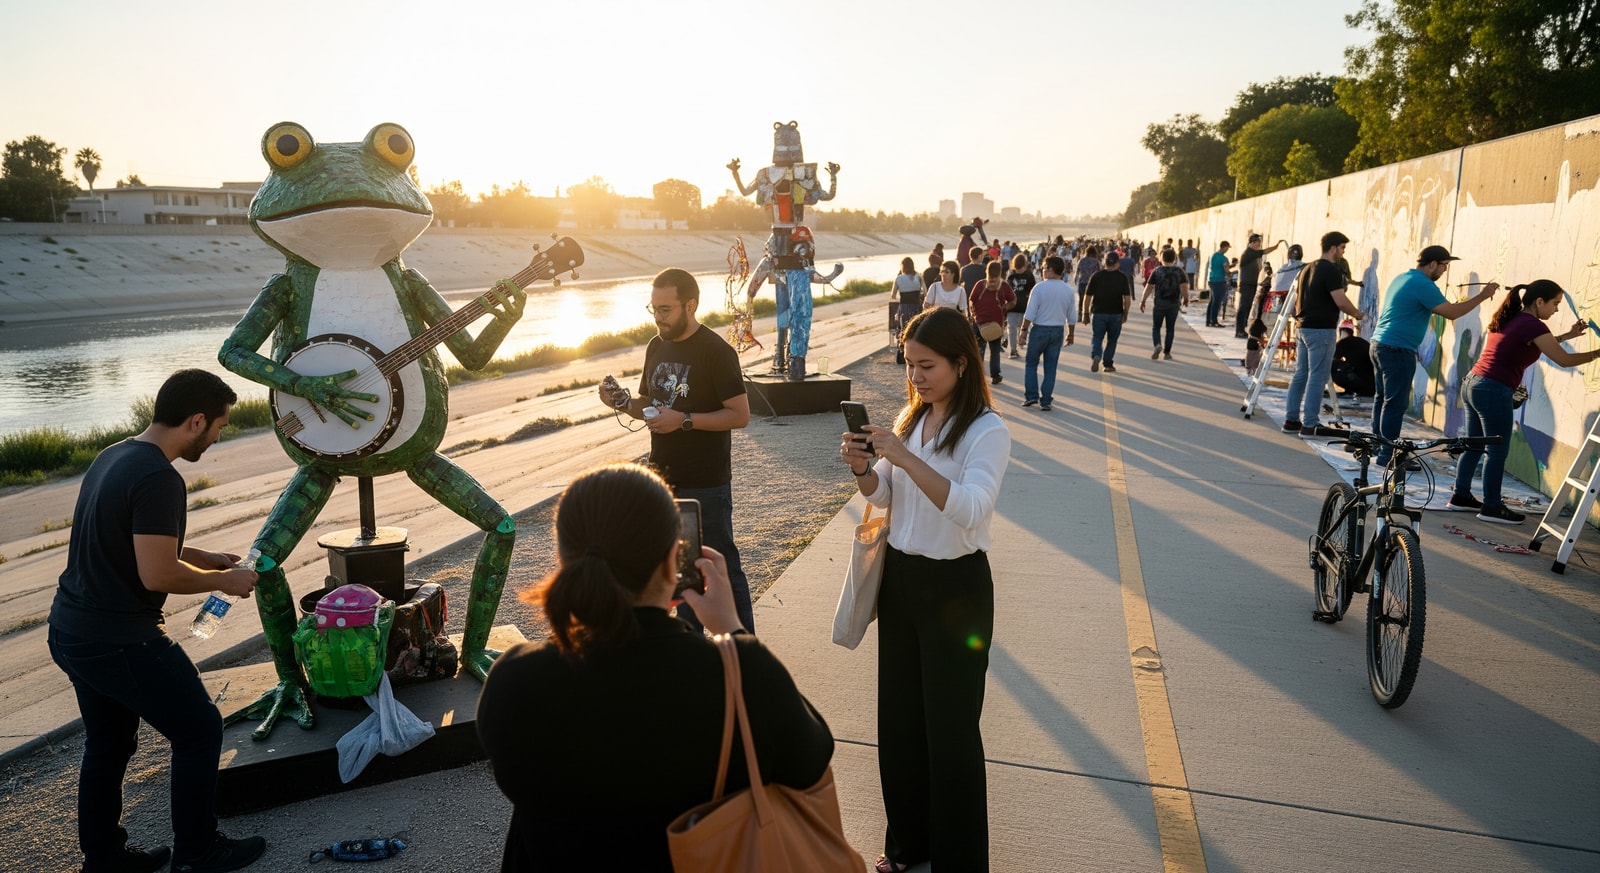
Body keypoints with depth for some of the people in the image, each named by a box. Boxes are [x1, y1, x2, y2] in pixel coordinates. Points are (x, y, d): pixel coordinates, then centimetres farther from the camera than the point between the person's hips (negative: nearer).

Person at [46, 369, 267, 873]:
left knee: (108, 744, 21)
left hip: (70, 629, 10)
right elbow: (157, 575, -25)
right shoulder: (159, 479, -23)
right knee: (199, 729, 5)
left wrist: (204, 558, 16)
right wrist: (223, 581, -10)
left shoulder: (115, 457, 8)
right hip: (119, 640, -9)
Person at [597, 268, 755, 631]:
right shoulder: (657, 346, 8)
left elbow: (740, 414, -17)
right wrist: (621, 402, -4)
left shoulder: (716, 352, -14)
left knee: (720, 565, 2)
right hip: (664, 478, 7)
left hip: (705, 482, -7)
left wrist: (684, 420, -23)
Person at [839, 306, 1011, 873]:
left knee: (950, 726, 4)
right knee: (898, 715, 17)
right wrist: (863, 468, -12)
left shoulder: (987, 431, -16)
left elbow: (971, 509, -31)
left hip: (956, 587, -7)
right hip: (899, 576, 7)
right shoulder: (910, 418, 4)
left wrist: (903, 456, -37)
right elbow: (883, 498, 9)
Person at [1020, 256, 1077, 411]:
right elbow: (1072, 317, 6)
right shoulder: (1069, 291, 0)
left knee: (1031, 363, 13)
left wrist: (1024, 329, -3)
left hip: (1039, 329, -3)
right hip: (1057, 331, 3)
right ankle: (1045, 401, 11)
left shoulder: (1039, 288, -14)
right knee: (1050, 367, 10)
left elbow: (1030, 314, -14)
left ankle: (1031, 395, 7)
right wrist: (1070, 334, 18)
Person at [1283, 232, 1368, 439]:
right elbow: (1340, 301, -17)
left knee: (1300, 374, 11)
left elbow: (1297, 299, 20)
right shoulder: (1331, 270, -12)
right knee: (1317, 377, -6)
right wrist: (1357, 314, 0)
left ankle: (1291, 420, 13)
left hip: (1304, 328, 9)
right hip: (1321, 330, -9)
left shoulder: (1308, 268, 15)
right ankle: (1309, 425, -5)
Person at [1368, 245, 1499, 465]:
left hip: (1380, 343, 10)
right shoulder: (1424, 285, -14)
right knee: (1396, 403, -6)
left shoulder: (1402, 278, 16)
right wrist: (1482, 296, -7)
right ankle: (1387, 454, -4)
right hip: (1398, 350, -10)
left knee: (1382, 397, 15)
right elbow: (1451, 313, -14)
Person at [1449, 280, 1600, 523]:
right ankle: (1491, 508, 8)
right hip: (1493, 392, -9)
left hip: (1472, 384, 9)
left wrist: (1568, 335, 28)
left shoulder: (1510, 319, 14)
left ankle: (1461, 497, 23)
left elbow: (1540, 345, 30)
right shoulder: (1532, 325, -11)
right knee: (1497, 452, 1)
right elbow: (1564, 360, -8)